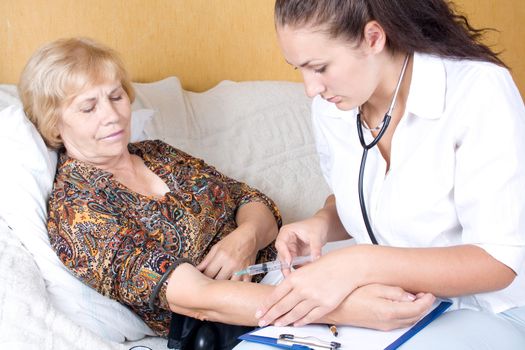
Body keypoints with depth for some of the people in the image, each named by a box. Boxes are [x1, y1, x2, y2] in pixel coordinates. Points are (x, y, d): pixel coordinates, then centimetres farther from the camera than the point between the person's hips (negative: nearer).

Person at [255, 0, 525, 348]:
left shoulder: (480, 91, -22)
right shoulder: (330, 104, -4)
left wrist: (359, 264, -32)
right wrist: (323, 224, -9)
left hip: (483, 312, -5)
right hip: (384, 303, 5)